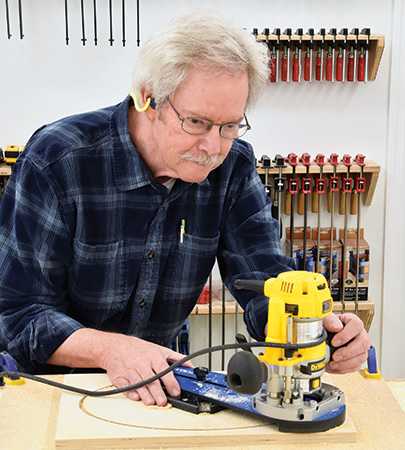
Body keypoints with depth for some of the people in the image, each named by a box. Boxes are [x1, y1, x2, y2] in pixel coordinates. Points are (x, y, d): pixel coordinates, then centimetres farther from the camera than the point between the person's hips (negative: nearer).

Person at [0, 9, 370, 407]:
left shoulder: (231, 166, -6)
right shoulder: (55, 161, -20)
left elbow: (263, 279, -12)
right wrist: (110, 349, -35)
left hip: (154, 386, 3)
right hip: (50, 387, -3)